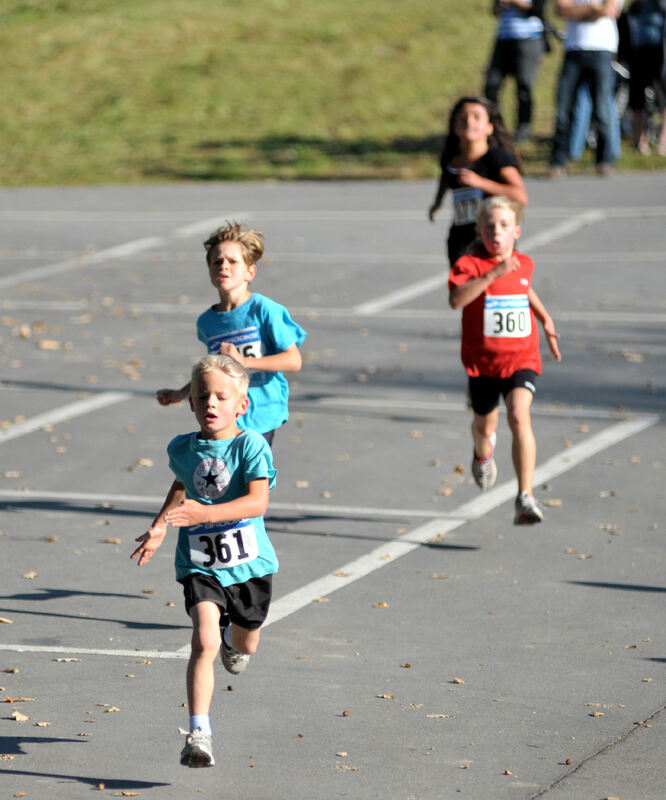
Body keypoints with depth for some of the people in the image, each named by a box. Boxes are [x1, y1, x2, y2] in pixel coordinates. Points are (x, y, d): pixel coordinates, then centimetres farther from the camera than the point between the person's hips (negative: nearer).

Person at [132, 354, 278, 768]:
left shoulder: (251, 446, -15)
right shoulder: (182, 449, -1)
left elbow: (257, 502, -28)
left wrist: (205, 513, -40)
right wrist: (160, 526, 19)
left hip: (248, 563, -1)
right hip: (200, 564, 1)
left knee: (245, 645, 21)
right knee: (204, 641, -21)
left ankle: (234, 637, 61)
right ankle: (199, 734, -21)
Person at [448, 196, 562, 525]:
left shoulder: (524, 264, 4)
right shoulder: (470, 265, -11)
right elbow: (456, 299, -32)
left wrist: (546, 320, 26)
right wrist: (492, 275, -38)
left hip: (521, 359, 1)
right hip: (482, 362, 0)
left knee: (519, 416, -23)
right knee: (484, 425, 18)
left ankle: (525, 498, -27)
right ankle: (483, 453, 58)